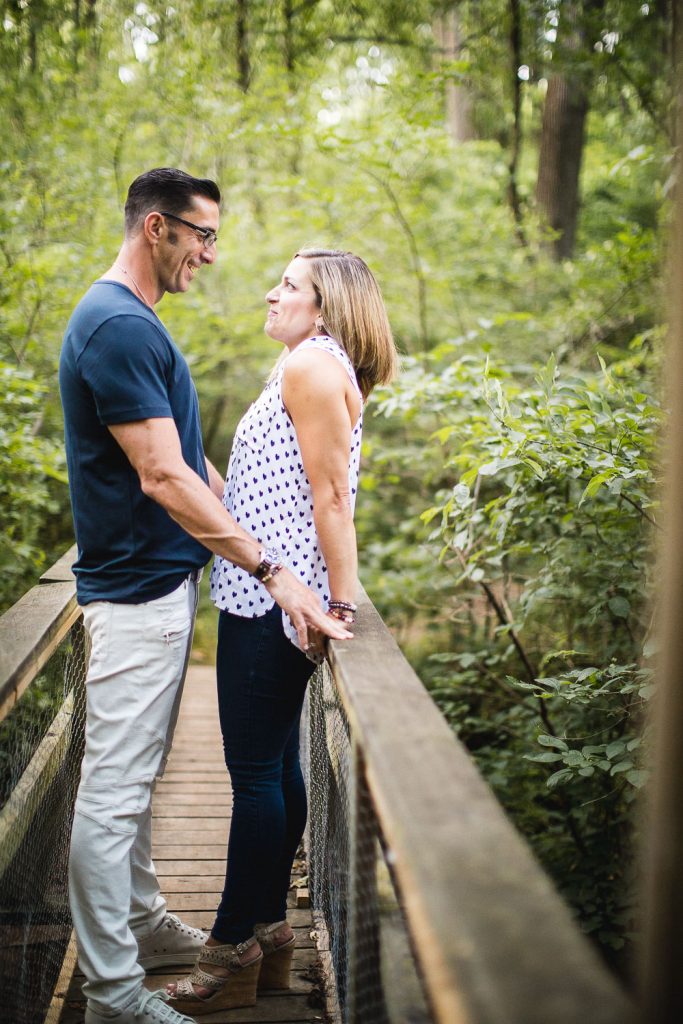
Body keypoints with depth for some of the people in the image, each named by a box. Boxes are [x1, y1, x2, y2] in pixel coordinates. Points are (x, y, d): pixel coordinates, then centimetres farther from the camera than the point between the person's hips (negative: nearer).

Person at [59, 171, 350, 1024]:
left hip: (162, 580, 11)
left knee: (137, 776, 20)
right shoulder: (117, 325, -19)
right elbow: (162, 477, -25)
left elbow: (185, 460, 19)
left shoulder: (134, 322, 14)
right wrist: (272, 573, -24)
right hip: (136, 588, -11)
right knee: (113, 790, -2)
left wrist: (248, 520, 17)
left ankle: (141, 925, 35)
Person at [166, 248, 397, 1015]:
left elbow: (332, 492, -16)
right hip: (270, 595, 10)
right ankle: (268, 932, 25)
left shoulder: (313, 362, -11)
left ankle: (235, 953, 9)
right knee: (275, 763, 14)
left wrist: (341, 599, -17)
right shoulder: (315, 366, 21)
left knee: (255, 770, -2)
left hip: (271, 597, -10)